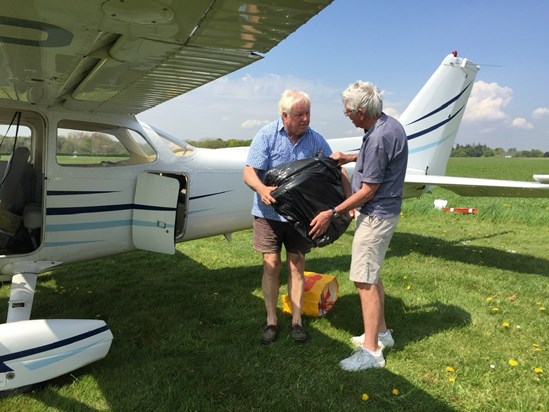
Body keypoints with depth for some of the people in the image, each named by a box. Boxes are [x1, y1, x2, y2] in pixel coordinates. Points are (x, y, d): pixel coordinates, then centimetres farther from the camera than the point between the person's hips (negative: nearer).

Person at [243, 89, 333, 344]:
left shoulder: (315, 139, -2)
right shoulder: (267, 135, -10)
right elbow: (249, 172, -16)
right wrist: (261, 189, -37)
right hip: (269, 211, -2)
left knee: (297, 266, 7)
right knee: (271, 264, 1)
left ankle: (297, 321, 19)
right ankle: (271, 321, 15)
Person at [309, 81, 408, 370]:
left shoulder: (379, 138, -25)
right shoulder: (390, 124, 5)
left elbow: (368, 190, -22)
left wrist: (331, 213, -17)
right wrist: (349, 158, 16)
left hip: (375, 215, -11)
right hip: (382, 212, 11)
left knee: (364, 279, -6)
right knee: (371, 275, 19)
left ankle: (371, 351, 1)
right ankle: (381, 332, 32)